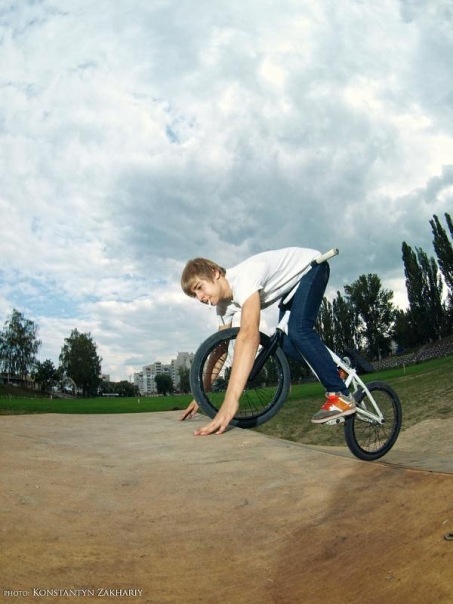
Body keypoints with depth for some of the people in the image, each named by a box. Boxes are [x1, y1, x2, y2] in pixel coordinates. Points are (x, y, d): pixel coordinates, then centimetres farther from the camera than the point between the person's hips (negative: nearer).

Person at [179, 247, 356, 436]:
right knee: (285, 344, -2)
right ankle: (336, 370, 18)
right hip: (294, 281, 8)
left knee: (298, 331, -27)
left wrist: (230, 401, -59)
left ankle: (341, 395, -14)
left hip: (311, 266, -8)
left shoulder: (242, 278, -38)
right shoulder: (224, 303, -11)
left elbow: (250, 335, -53)